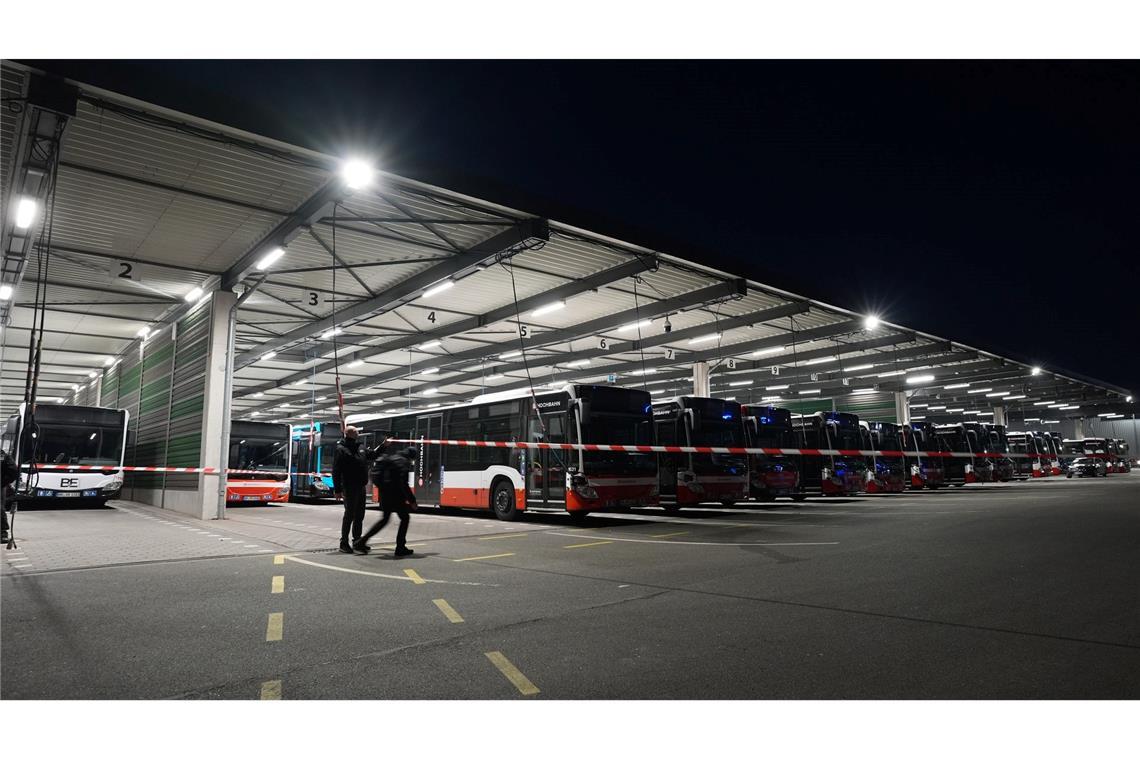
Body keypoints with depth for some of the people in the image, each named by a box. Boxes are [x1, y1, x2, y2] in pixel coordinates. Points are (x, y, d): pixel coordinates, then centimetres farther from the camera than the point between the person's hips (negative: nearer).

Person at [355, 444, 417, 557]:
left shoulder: (391, 458, 16)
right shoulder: (403, 462, -11)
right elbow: (403, 484, -20)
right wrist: (412, 500, -16)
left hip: (384, 494, 9)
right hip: (394, 495, -9)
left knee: (385, 519, 20)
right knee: (405, 517, 5)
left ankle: (361, 542, 17)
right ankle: (400, 548, 5)